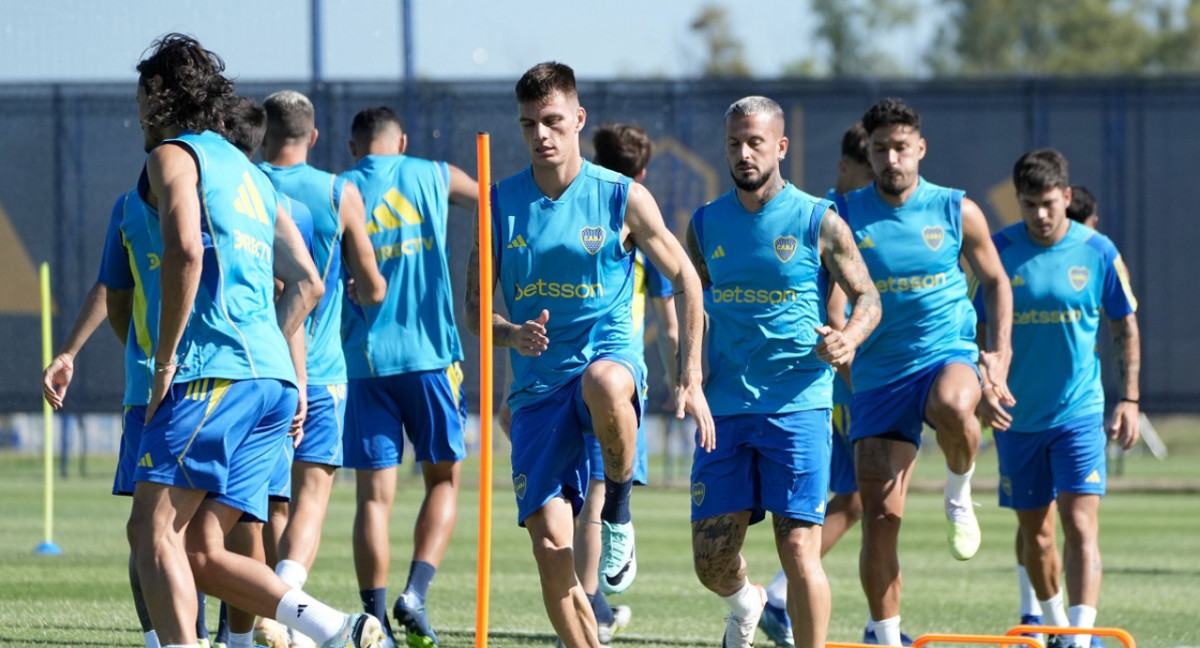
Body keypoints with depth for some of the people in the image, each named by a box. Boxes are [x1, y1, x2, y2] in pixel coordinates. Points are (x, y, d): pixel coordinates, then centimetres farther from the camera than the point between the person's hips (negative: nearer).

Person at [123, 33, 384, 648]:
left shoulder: (174, 155, 2)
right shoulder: (247, 171, 28)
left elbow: (185, 252, -17)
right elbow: (307, 284, 25)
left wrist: (165, 361, -12)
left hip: (215, 370, -8)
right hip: (272, 378, 8)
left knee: (153, 528, -11)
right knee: (200, 551, 6)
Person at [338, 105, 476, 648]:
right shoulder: (434, 177, 7)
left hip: (364, 361, 0)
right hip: (430, 354, 0)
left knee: (375, 494, 2)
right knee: (444, 478, 12)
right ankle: (415, 593, -7)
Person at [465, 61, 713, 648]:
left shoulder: (623, 198, -2)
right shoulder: (501, 204, 4)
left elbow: (684, 279, 6)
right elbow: (475, 308, 7)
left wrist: (691, 380, -1)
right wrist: (511, 334, -16)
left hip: (610, 355, -3)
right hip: (537, 386, 3)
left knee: (604, 382, -41)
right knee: (549, 541, -10)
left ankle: (618, 512, -14)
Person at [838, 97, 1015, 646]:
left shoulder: (957, 211, 1)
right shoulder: (845, 216, 0)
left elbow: (996, 282, 13)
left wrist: (999, 356, 1)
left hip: (949, 353, -1)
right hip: (879, 373, 1)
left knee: (952, 406, -39)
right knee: (880, 516, -5)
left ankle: (959, 494, -8)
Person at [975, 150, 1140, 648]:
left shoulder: (1097, 252, -4)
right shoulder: (998, 251, -4)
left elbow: (1125, 327, 6)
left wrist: (1129, 399, 2)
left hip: (1079, 412, -2)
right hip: (1017, 416, 2)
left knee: (1080, 524, -14)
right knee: (1034, 530, 12)